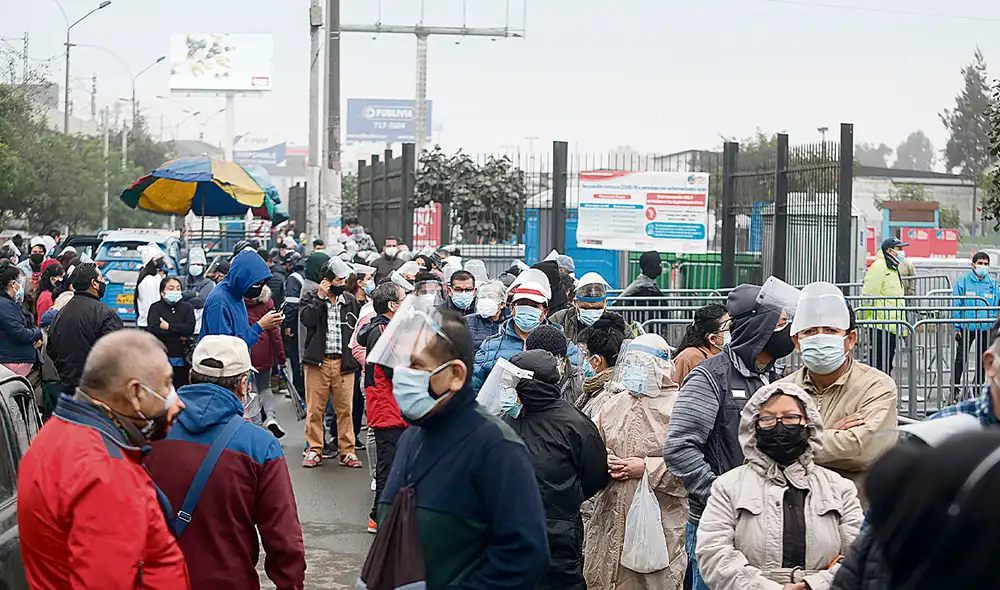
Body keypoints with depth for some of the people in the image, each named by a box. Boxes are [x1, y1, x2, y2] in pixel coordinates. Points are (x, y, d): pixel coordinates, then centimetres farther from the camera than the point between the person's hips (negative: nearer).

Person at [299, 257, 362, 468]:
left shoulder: (350, 300, 12)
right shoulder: (310, 298, 4)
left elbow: (358, 329, 16)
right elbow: (306, 319, -14)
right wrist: (320, 298, -15)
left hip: (344, 362, 2)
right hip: (317, 361, -2)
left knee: (345, 409, 1)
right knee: (315, 409, 1)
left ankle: (347, 451, 8)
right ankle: (314, 450, 10)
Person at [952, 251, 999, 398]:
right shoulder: (963, 282, -2)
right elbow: (956, 305, -2)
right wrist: (956, 327, -6)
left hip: (985, 327, 3)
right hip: (966, 327, -3)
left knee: (982, 359, 11)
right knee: (960, 359, -3)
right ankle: (955, 389, 3)